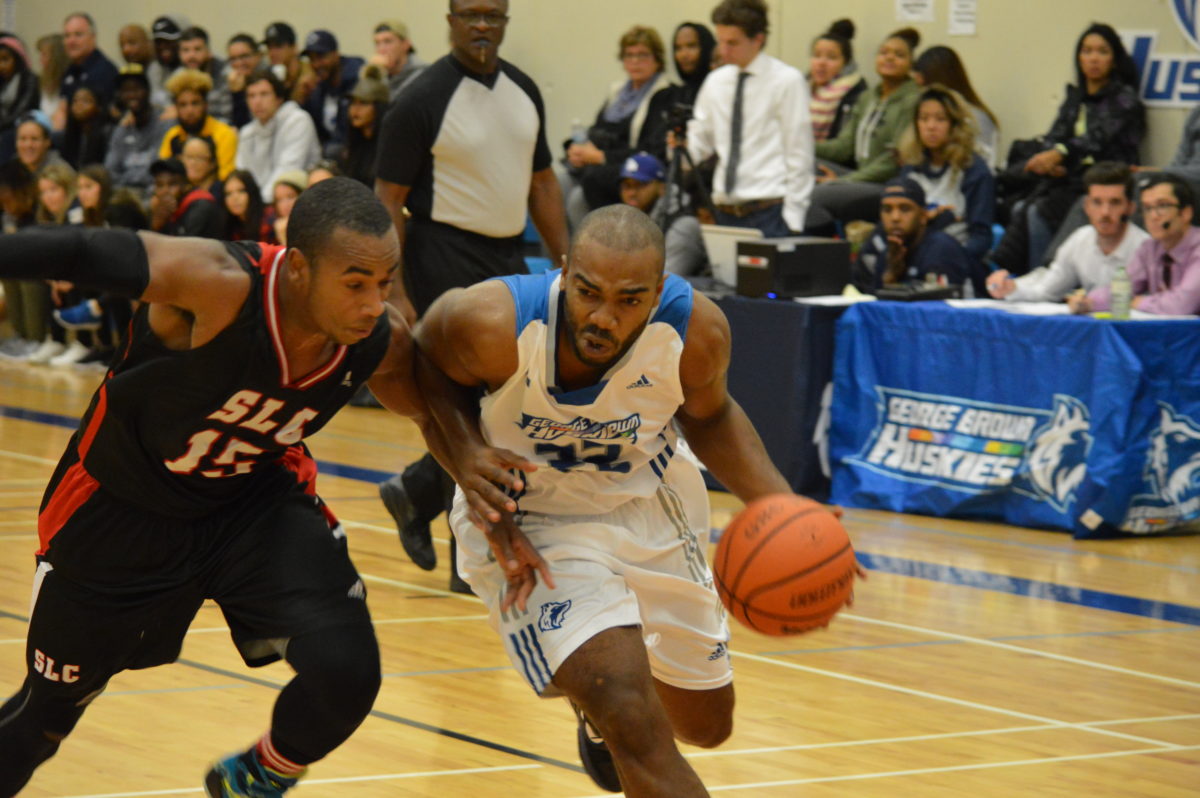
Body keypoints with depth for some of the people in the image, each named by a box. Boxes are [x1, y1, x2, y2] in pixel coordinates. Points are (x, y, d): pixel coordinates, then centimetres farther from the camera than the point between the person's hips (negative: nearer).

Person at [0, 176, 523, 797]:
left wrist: (460, 456, -18)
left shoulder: (381, 345, -19)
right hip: (121, 505, -3)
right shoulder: (221, 286, -35)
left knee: (345, 672, -18)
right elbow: (78, 254, -33)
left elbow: (432, 407, 2)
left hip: (260, 500, 3)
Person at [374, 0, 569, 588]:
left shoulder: (523, 92, 10)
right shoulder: (423, 99, -11)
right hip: (445, 258, -7)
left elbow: (541, 182, 18)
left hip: (508, 258, 7)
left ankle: (414, 495, 29)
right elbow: (388, 199, -11)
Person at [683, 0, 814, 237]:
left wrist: (792, 220, -10)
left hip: (769, 212, -5)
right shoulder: (716, 82, 13)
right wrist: (681, 146, -6)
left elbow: (799, 156, -5)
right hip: (726, 213, 5)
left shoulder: (787, 81, -4)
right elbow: (700, 143, 18)